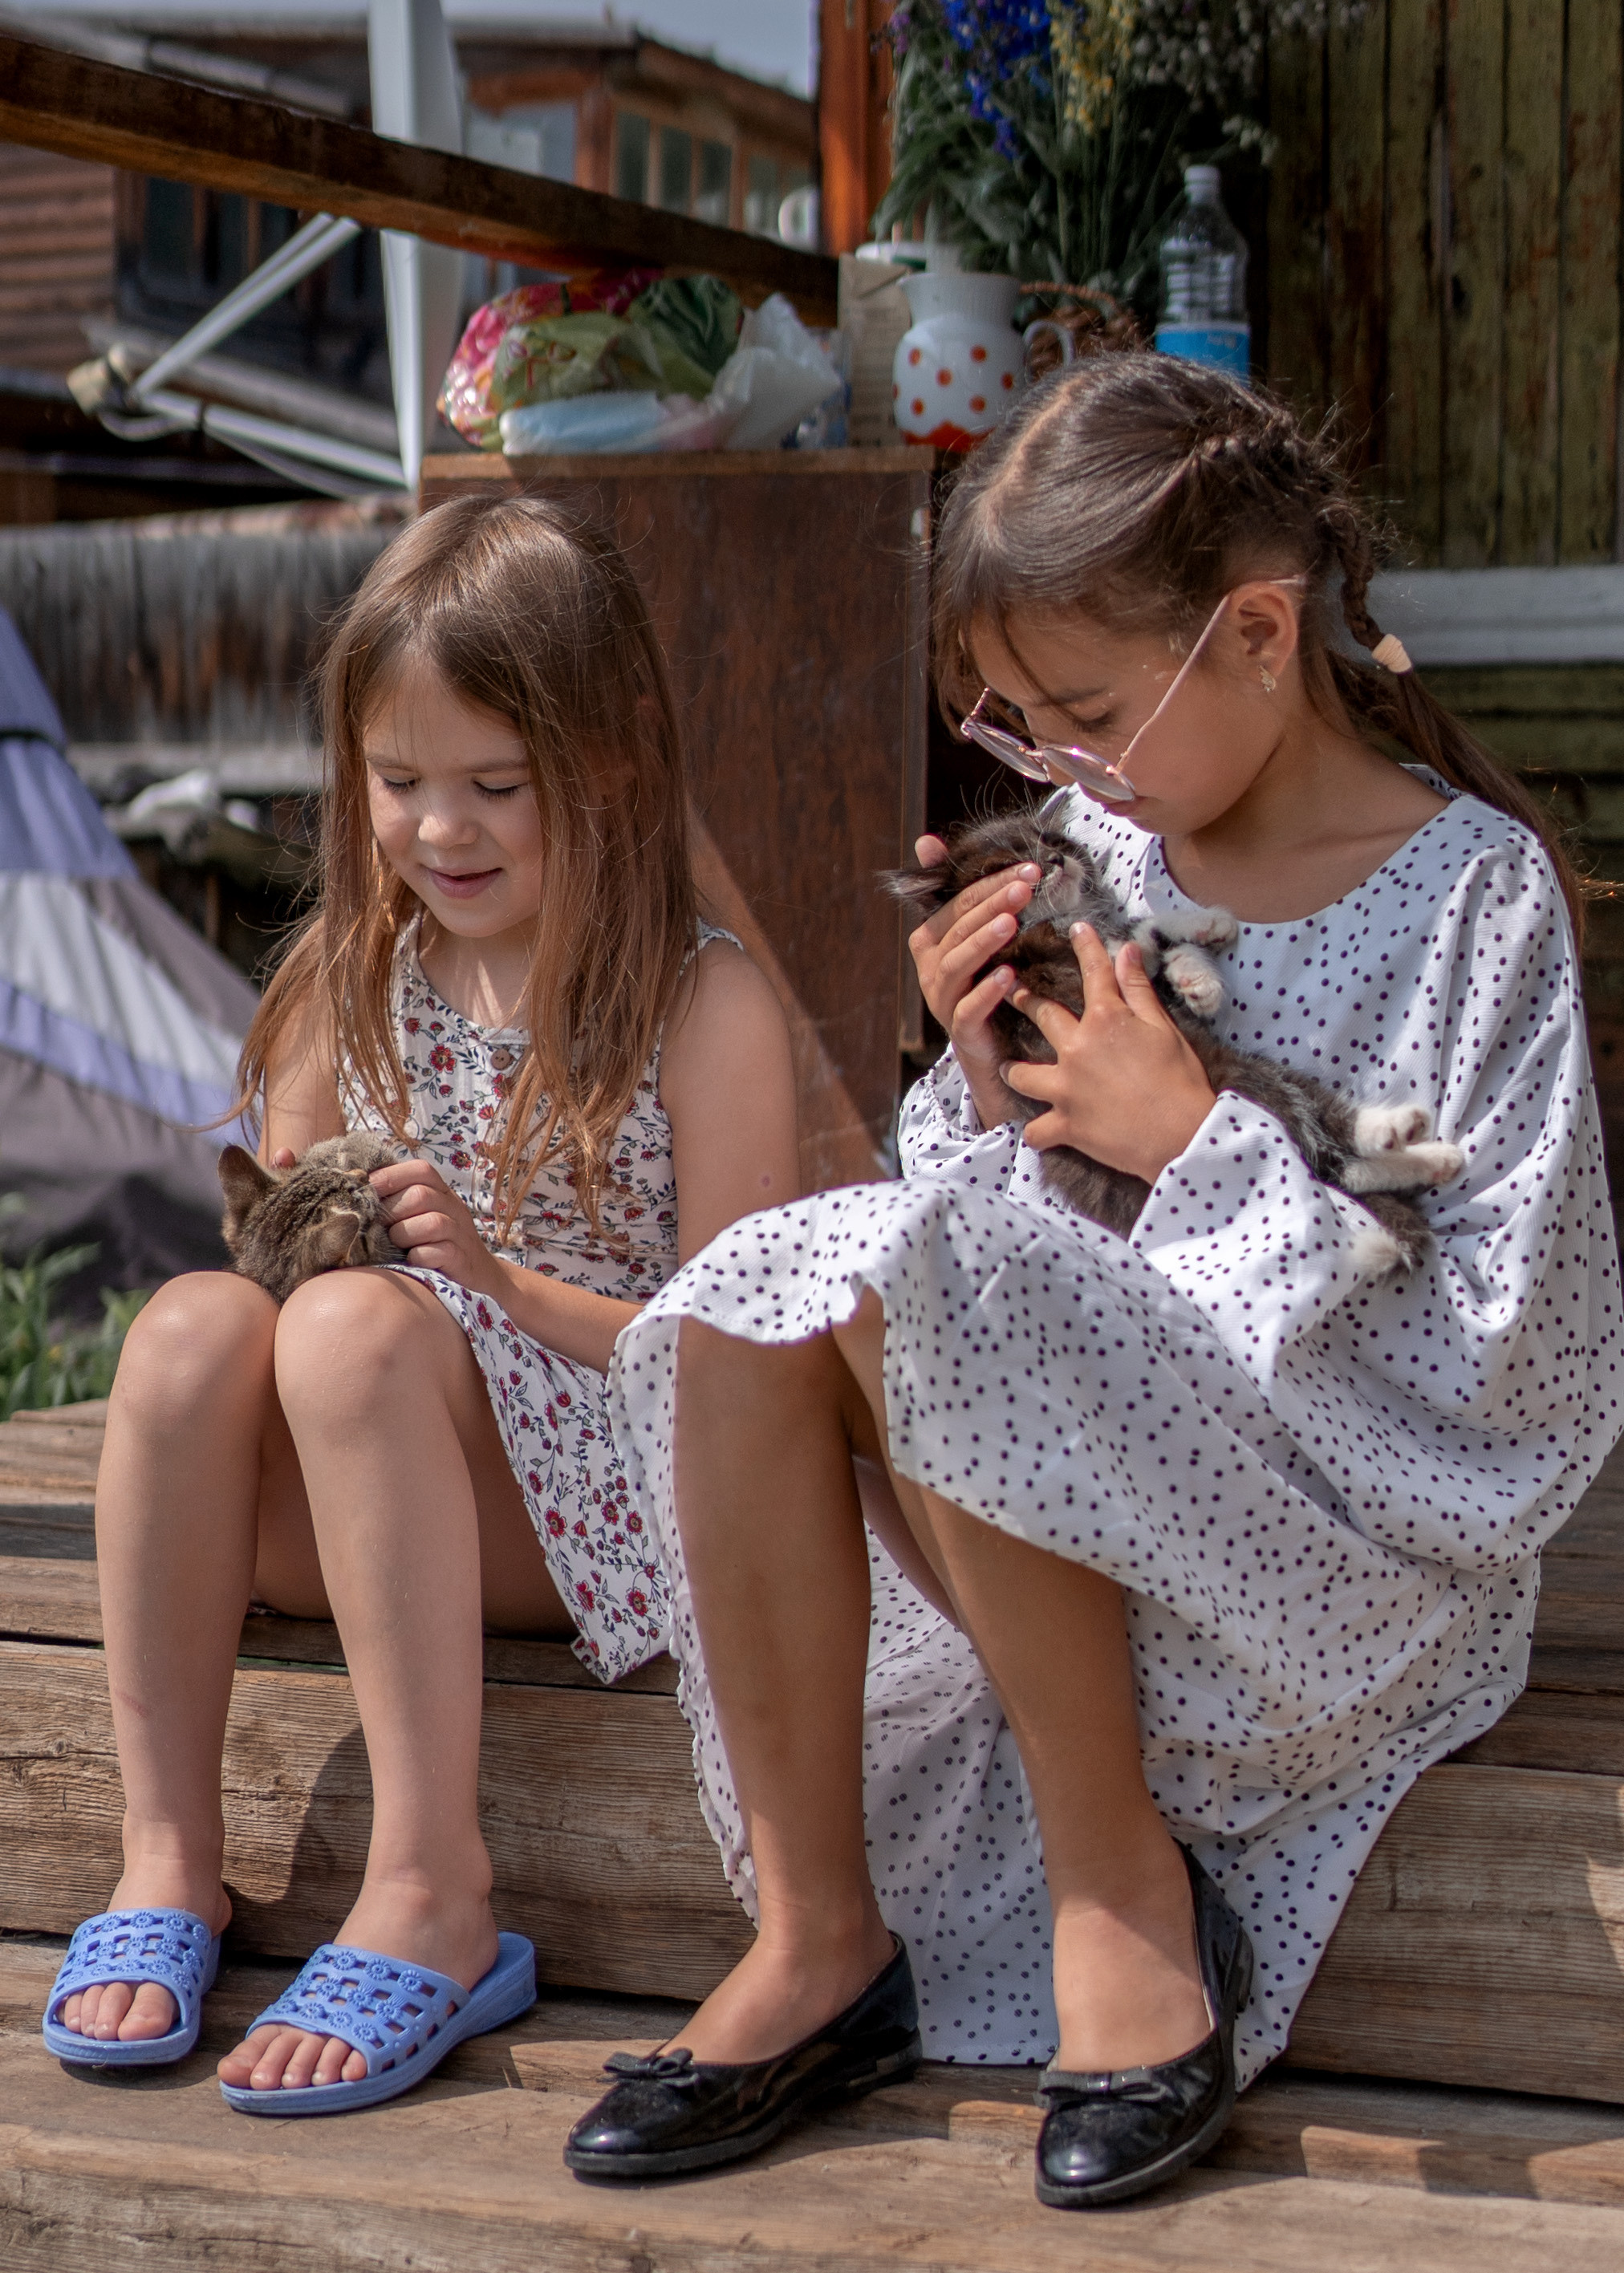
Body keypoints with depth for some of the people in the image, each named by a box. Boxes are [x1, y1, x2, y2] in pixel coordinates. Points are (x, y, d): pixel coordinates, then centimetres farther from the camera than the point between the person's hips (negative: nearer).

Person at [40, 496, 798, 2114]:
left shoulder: (702, 1006, -6)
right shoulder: (359, 980, 9)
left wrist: (496, 1276, -22)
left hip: (615, 1510, -4)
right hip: (352, 1502, 5)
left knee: (354, 1325, -33)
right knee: (194, 1322, -26)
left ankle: (430, 1898, -33)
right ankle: (165, 1858, -22)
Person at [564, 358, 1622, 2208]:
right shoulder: (1100, 846, 6)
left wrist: (1201, 1147, -17)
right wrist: (991, 1083, -7)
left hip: (1360, 1552, -6)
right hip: (1085, 1522, 6)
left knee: (920, 1264, -28)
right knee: (747, 1293, -19)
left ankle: (1122, 1886, -13)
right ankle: (817, 1935, -12)